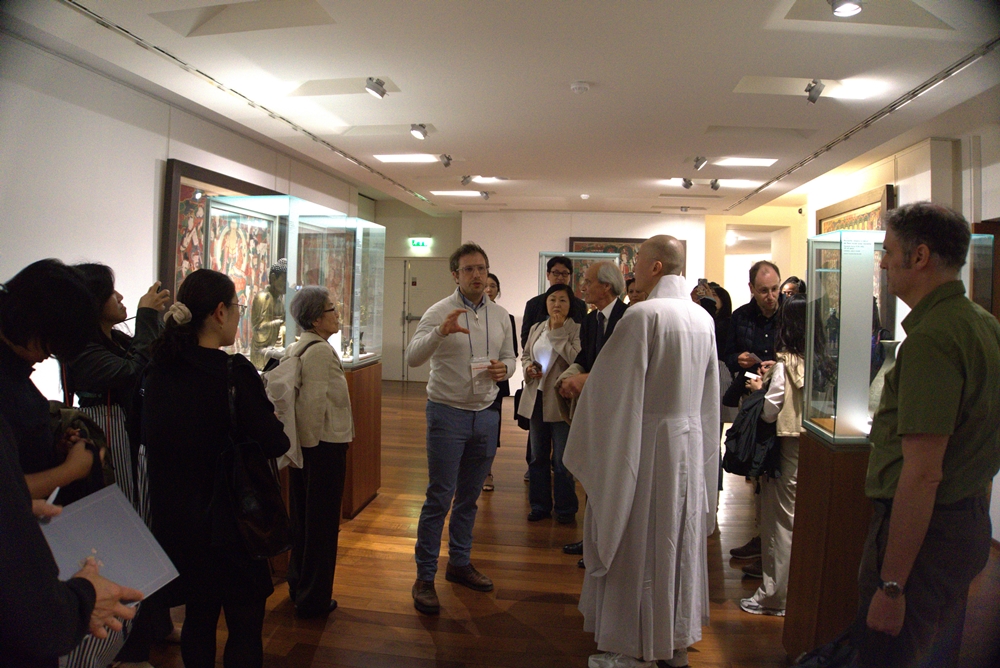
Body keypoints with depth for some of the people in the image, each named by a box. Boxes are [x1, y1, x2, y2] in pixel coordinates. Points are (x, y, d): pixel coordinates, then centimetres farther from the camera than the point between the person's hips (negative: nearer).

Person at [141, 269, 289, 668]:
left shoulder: (160, 369, 0)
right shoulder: (234, 373, -21)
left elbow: (149, 435, 12)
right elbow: (275, 444, -19)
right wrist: (271, 418, 0)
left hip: (175, 518, 7)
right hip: (226, 519, -6)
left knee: (198, 618, 21)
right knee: (245, 624, 9)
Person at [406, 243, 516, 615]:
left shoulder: (500, 316, 8)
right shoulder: (441, 312, -8)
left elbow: (509, 357, 17)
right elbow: (413, 357, -19)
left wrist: (504, 369, -6)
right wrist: (441, 332, -36)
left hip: (486, 413, 5)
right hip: (448, 413, -5)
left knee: (469, 497, 15)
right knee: (439, 498, -2)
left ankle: (459, 562, 31)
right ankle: (425, 577, 9)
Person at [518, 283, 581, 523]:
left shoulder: (575, 330, -9)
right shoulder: (536, 329, 9)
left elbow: (576, 359, -23)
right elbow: (525, 355, 18)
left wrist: (558, 332, -18)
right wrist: (528, 367, -3)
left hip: (560, 401, -6)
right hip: (537, 398, 6)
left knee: (562, 460, 3)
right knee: (538, 457, 15)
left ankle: (565, 508, 19)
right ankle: (540, 504, 28)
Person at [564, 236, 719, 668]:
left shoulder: (643, 315, -18)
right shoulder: (704, 319, 5)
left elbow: (612, 387, -15)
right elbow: (710, 393, 13)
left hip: (647, 443, -7)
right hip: (692, 443, 7)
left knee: (637, 546, 6)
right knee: (680, 542, 17)